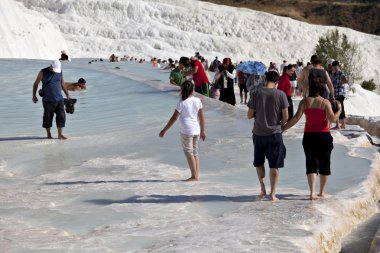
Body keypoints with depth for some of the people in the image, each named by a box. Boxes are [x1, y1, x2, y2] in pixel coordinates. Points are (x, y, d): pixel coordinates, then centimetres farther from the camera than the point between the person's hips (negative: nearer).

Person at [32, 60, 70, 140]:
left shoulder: (60, 72, 6)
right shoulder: (43, 72, -5)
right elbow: (36, 83, 3)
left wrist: (67, 94, 19)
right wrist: (34, 96, 0)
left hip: (59, 99, 3)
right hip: (48, 100, -3)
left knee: (61, 116, -4)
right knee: (48, 118, 4)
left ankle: (60, 134, 0)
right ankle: (48, 134, 18)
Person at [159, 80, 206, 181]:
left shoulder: (182, 103, -12)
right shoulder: (197, 101, 3)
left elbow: (174, 118, -11)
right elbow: (201, 117, 9)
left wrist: (164, 130, -5)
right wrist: (203, 130, 19)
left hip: (186, 131, -6)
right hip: (196, 130, 6)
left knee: (188, 152, 2)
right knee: (195, 152, 14)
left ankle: (194, 176, 1)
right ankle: (196, 175, 16)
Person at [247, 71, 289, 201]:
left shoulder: (257, 94, -5)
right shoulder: (281, 95, -7)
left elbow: (249, 115, -1)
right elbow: (285, 117, -6)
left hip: (258, 133, 1)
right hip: (274, 133, -1)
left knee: (259, 162, 19)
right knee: (274, 165, 6)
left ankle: (263, 189, 16)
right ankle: (272, 193, 6)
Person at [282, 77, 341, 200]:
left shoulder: (304, 102, -2)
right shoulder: (325, 102, -6)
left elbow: (296, 118, -10)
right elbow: (332, 118, -15)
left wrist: (282, 128, -5)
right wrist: (339, 110, 3)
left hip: (309, 135, 1)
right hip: (324, 135, -1)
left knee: (311, 163, 3)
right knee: (324, 163, 13)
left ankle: (312, 192, -11)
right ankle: (322, 191, 22)